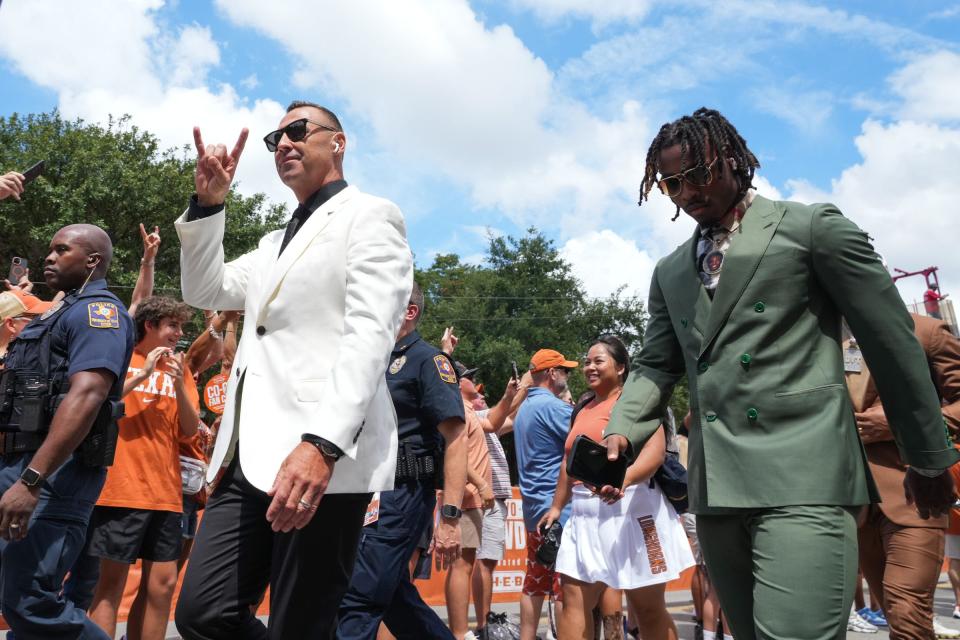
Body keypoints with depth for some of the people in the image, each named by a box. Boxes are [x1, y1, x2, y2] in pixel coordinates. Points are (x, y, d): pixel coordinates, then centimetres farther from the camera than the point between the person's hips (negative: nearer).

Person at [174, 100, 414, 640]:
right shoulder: (276, 242, 27)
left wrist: (323, 443, -26)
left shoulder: (369, 216, 1)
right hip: (253, 455, 8)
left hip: (327, 455, -7)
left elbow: (369, 334, -14)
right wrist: (208, 204, 14)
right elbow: (205, 291, 26)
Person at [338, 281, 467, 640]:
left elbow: (455, 438, -16)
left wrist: (450, 516, -21)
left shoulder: (427, 359, -8)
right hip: (367, 492, 9)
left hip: (400, 495, -8)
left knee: (356, 601, -8)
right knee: (394, 597, 16)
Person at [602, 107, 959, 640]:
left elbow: (892, 342, 2)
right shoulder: (670, 272, 17)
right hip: (714, 486, 5)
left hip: (802, 475, -5)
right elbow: (656, 364, 15)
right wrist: (621, 433, -4)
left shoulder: (812, 227, 1)